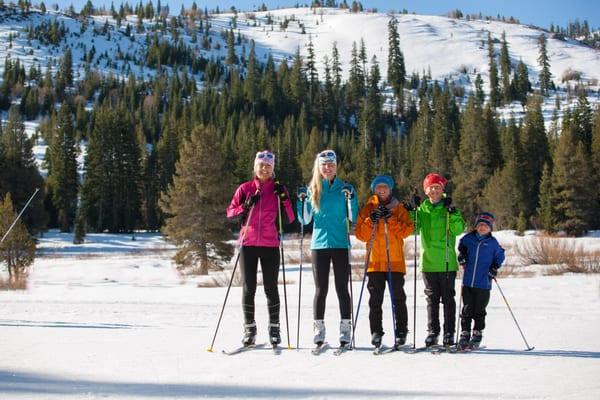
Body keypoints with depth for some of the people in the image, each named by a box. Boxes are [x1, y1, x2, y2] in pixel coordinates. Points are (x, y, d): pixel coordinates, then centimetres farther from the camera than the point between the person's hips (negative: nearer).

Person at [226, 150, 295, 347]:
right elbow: (230, 213, 6)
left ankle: (274, 328, 12)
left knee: (271, 288, 2)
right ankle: (249, 329, 9)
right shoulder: (245, 188, 7)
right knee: (248, 288, 2)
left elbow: (290, 219, 3)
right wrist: (246, 207, -10)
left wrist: (284, 198, -10)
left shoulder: (278, 189, 7)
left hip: (270, 245, 0)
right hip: (248, 244, 1)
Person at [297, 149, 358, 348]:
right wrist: (302, 200, -8)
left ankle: (345, 328, 6)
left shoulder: (345, 188, 5)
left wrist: (350, 198, -17)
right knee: (321, 289, 3)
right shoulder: (312, 189, 9)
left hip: (341, 244, -1)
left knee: (342, 288, 0)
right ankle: (318, 330, 8)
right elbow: (305, 220, 6)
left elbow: (353, 218, -3)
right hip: (319, 244, 1)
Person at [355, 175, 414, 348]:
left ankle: (401, 332, 10)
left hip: (395, 261, 0)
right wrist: (371, 221, -14)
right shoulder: (367, 209, 9)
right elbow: (360, 234, 1)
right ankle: (376, 332, 10)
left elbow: (407, 230, -4)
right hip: (374, 261, 1)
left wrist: (390, 219, -15)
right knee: (375, 299, 3)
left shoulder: (399, 208, 9)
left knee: (398, 298, 2)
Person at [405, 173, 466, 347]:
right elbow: (414, 230, 2)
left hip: (447, 262, -2)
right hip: (429, 261, 2)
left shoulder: (448, 207, 2)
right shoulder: (422, 209, 8)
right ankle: (432, 332, 13)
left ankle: (449, 333, 10)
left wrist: (453, 212, -19)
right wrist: (411, 213, -10)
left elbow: (459, 229, -8)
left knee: (448, 297, 4)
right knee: (432, 298, 7)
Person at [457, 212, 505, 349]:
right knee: (467, 309, 4)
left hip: (483, 283, -1)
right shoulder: (468, 238, 3)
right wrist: (461, 255, 5)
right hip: (468, 282, 1)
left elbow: (500, 255, 13)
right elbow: (461, 246, 23)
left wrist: (495, 267, -1)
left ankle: (477, 335, 18)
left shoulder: (493, 242, 0)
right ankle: (465, 335, 13)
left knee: (479, 311, 5)